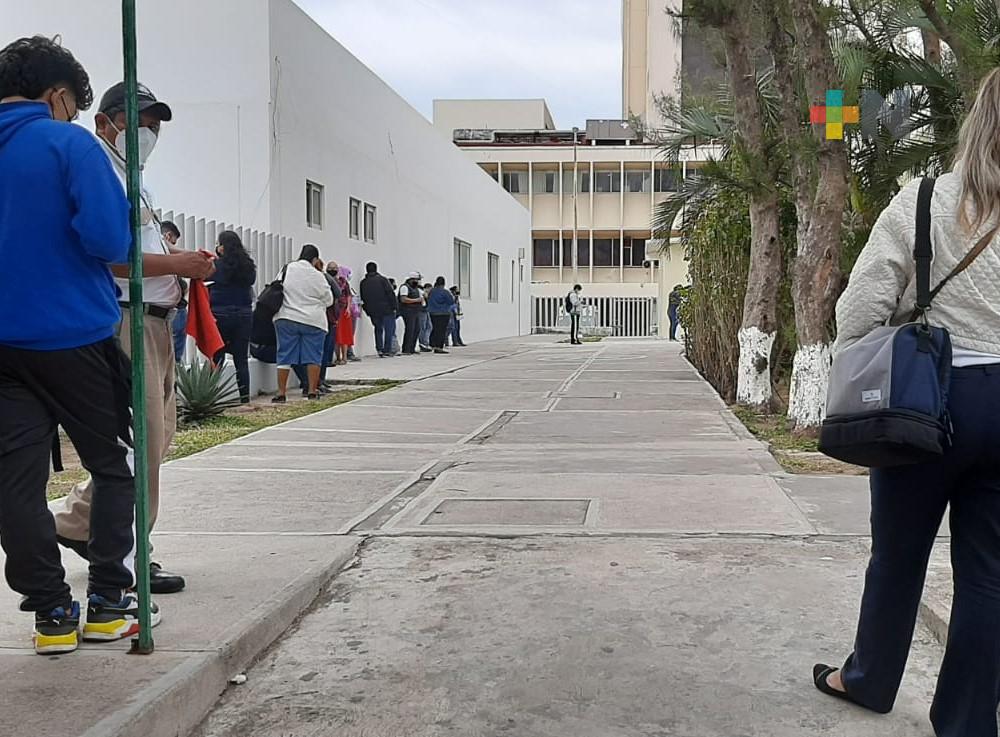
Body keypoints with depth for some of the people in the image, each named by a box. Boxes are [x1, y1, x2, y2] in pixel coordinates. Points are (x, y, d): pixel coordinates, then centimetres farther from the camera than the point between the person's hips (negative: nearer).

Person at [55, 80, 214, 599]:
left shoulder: (133, 183, 23)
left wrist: (184, 262, 10)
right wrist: (179, 264, -17)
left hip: (154, 323, 10)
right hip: (127, 322, -10)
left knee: (156, 436, 15)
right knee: (141, 442, -7)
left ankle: (76, 523, 24)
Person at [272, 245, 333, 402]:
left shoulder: (287, 270, 0)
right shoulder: (317, 276, -6)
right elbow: (328, 300, 3)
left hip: (287, 319, 2)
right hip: (313, 321, -2)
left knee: (285, 356, 4)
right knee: (313, 357, 7)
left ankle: (281, 393, 3)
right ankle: (312, 391, 5)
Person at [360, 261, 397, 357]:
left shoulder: (363, 283, 7)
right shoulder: (382, 279, -6)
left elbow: (363, 299, 10)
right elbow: (390, 293, -10)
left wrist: (368, 311, 16)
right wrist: (393, 307, -5)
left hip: (373, 312, 4)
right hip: (386, 310, -4)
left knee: (378, 329, 17)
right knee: (389, 329, 4)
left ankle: (379, 349, 5)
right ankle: (387, 350, 0)